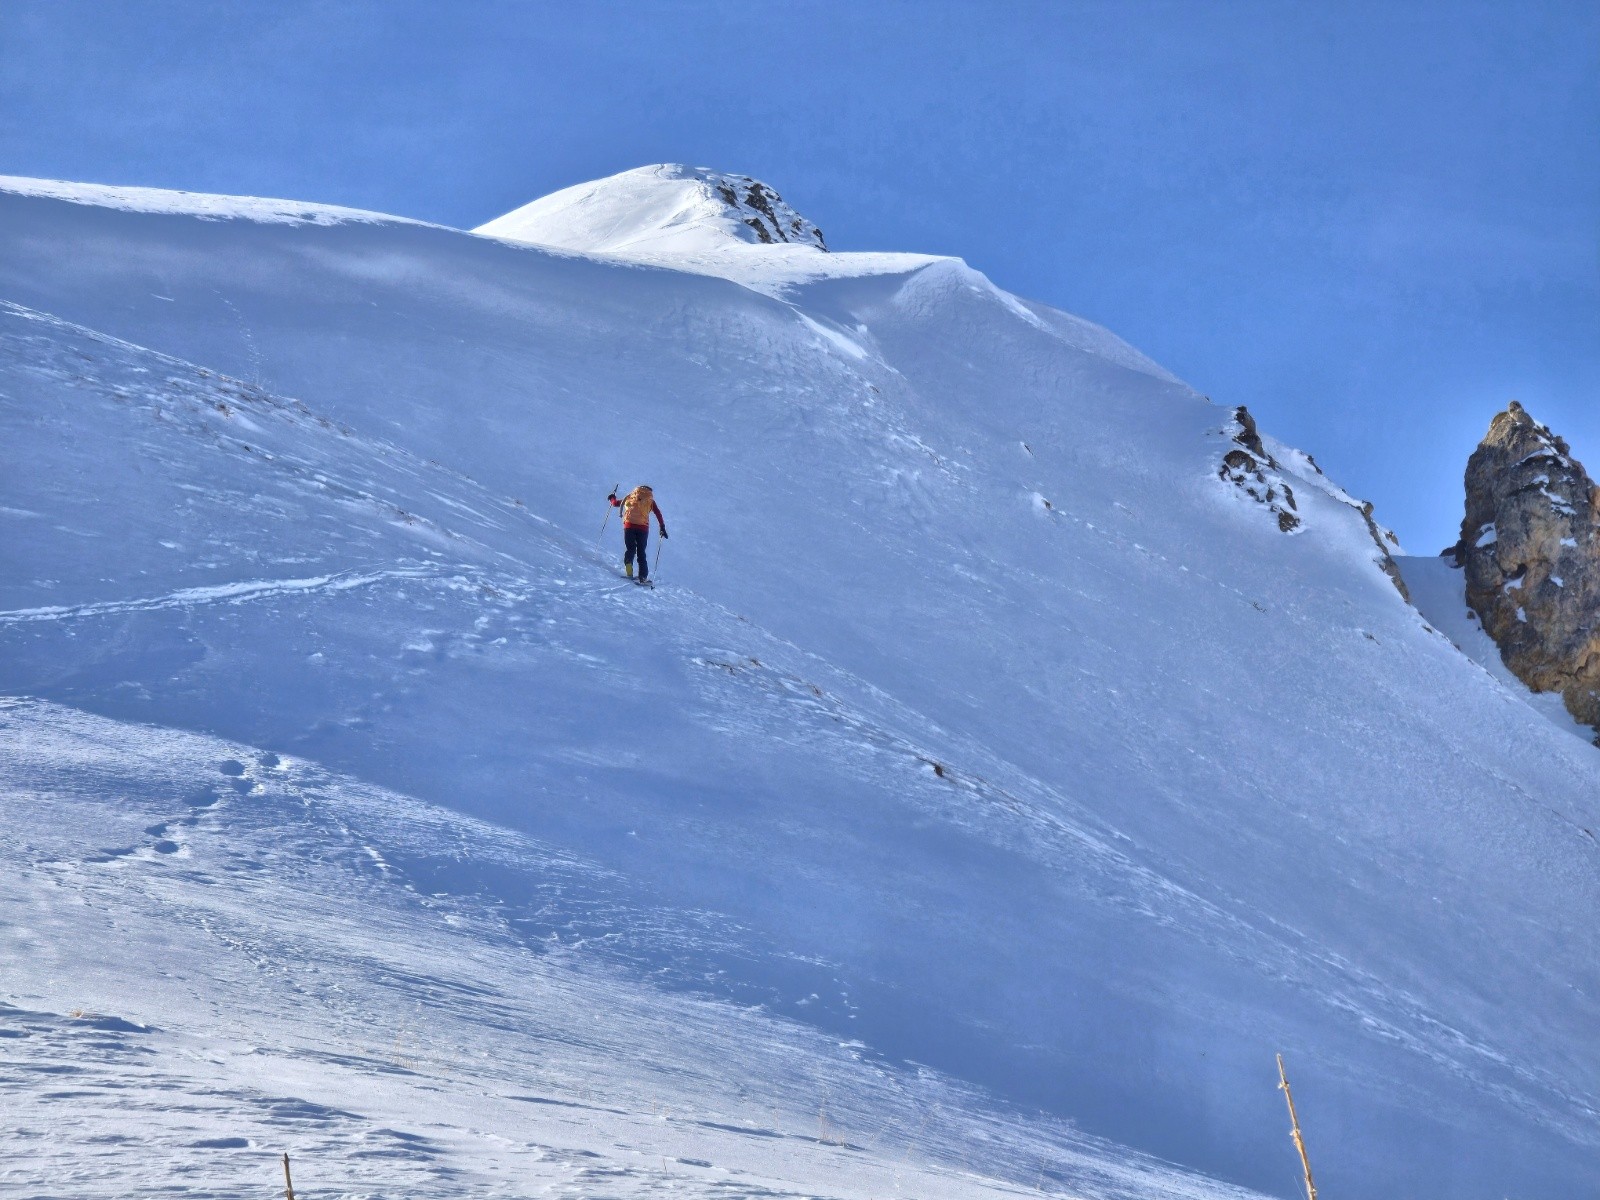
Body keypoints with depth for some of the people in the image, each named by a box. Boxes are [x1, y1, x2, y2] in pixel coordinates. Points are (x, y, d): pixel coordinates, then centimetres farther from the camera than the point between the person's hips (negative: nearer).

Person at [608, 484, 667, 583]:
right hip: (643, 528, 0)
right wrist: (662, 528, 3)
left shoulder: (630, 497, 17)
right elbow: (658, 514, 3)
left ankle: (629, 570, -18)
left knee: (630, 549, 8)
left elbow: (615, 504, 25)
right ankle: (643, 576, -4)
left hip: (629, 526, 0)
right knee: (641, 552, 8)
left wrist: (612, 498, 46)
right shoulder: (650, 501, 14)